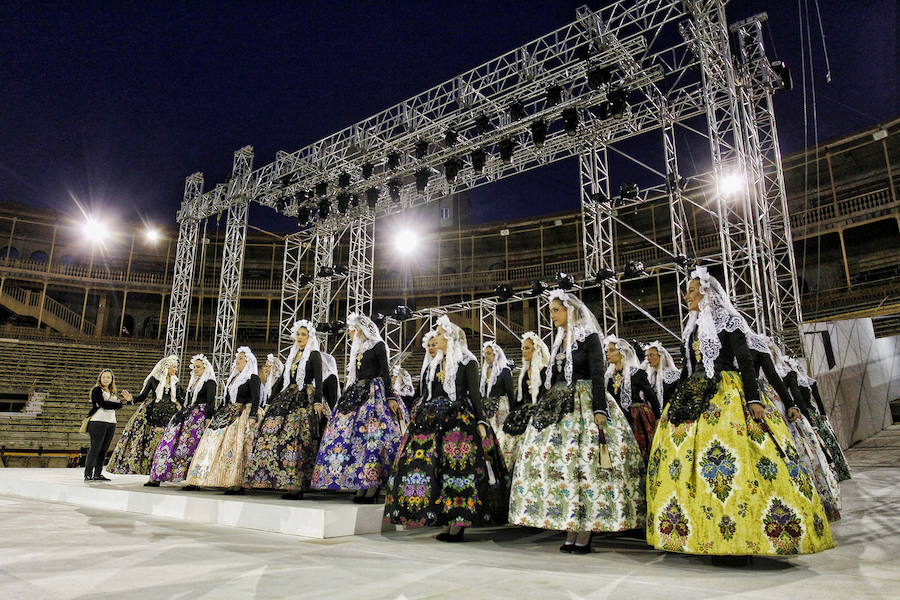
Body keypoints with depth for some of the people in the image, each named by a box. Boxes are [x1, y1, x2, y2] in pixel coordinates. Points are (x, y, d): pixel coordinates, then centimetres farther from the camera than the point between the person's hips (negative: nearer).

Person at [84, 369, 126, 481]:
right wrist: (120, 404, -7)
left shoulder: (113, 392, 21)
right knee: (95, 448, -7)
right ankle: (88, 474, -1)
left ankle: (98, 474, 9)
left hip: (111, 423, 6)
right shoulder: (96, 390, 2)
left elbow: (117, 405, 7)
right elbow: (103, 404, -12)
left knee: (103, 449, 5)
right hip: (98, 422, -6)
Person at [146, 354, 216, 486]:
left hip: (199, 416, -8)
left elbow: (211, 402, -13)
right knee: (169, 442, 0)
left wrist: (208, 419, -21)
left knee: (190, 446, -14)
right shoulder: (193, 382, 22)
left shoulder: (210, 382, -4)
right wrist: (181, 413, 12)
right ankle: (157, 476, 2)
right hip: (187, 415, 8)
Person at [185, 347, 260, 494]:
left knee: (235, 446, -17)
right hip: (227, 413, 8)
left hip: (243, 414, -8)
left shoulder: (253, 378, -3)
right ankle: (196, 480, 4)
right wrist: (215, 415, 19)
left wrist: (252, 418, -22)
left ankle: (237, 484, -17)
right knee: (212, 444, 1)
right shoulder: (232, 377, 20)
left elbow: (255, 400, -12)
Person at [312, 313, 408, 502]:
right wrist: (345, 398, 18)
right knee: (347, 434, -2)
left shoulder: (378, 345, 1)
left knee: (370, 434, -16)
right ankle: (360, 487, 1)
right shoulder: (356, 349, 22)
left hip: (374, 393, -8)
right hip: (356, 394, 8)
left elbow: (385, 373, -7)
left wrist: (390, 397, -15)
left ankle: (372, 488, -15)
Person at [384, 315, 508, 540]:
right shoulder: (434, 364, 19)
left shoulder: (467, 362, 1)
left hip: (459, 420, -6)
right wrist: (416, 418, 17)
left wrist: (481, 422, -11)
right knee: (428, 465, -2)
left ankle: (458, 524, -6)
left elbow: (474, 394, -3)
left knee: (457, 466, -12)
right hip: (432, 420, 6)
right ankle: (445, 523, 5)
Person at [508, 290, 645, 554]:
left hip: (584, 404, -7)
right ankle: (571, 532, 6)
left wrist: (599, 409, -19)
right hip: (558, 406, 7)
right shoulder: (559, 341, 16)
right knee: (555, 459, -1)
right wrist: (542, 406, 15)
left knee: (585, 460, -10)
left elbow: (597, 376, -10)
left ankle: (584, 535, -3)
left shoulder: (590, 337, -3)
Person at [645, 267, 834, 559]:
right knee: (688, 457, -2)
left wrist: (753, 399, -20)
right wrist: (675, 405, 17)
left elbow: (745, 361, -8)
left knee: (733, 461, -15)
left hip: (727, 398, -7)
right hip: (695, 399, 7)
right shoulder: (691, 329, 20)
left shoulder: (727, 321, 1)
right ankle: (708, 535, 2)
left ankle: (738, 541, -10)